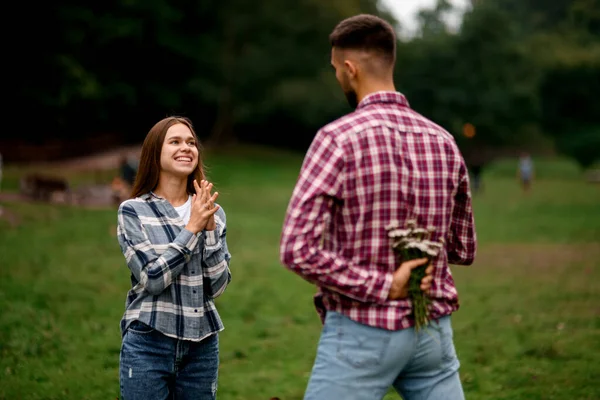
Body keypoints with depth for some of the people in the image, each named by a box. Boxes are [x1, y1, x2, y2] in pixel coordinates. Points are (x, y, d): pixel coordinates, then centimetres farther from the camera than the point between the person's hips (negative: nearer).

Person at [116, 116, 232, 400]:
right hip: (148, 344, -3)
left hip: (202, 345, 3)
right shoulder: (133, 211, -4)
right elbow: (151, 279, -14)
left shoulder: (213, 213, 6)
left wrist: (209, 228, -10)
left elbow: (217, 286, -1)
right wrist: (192, 228, -14)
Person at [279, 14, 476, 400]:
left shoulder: (338, 139, -13)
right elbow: (464, 249, 14)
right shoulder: (444, 141, 4)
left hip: (362, 334, -5)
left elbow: (297, 249, -21)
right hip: (433, 331, 5)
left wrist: (383, 286, -17)